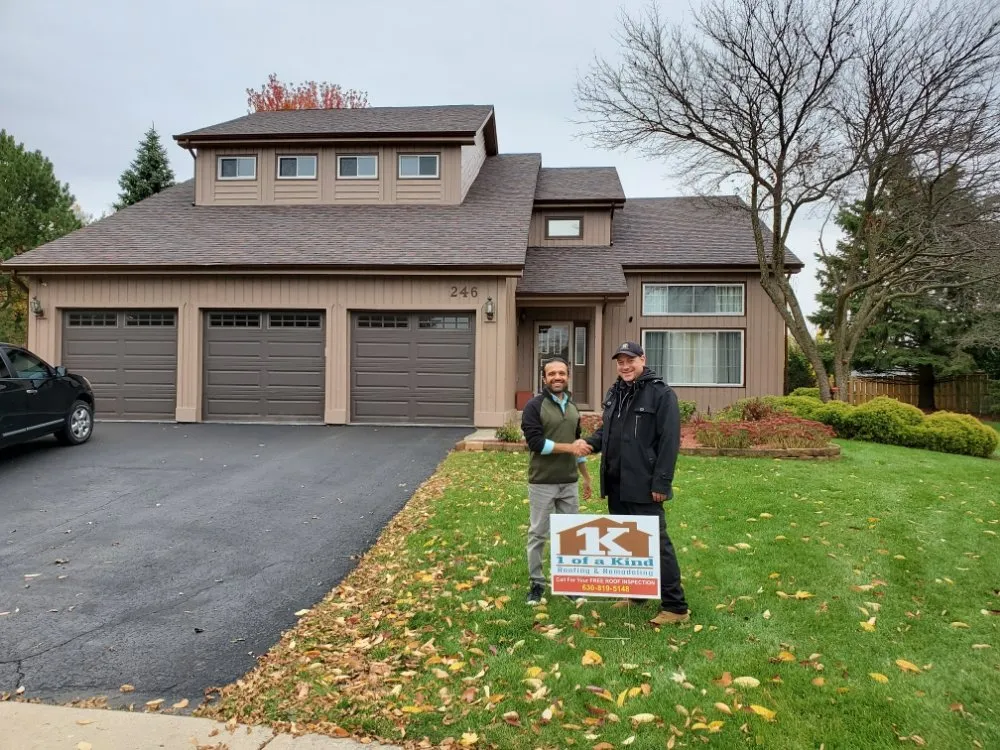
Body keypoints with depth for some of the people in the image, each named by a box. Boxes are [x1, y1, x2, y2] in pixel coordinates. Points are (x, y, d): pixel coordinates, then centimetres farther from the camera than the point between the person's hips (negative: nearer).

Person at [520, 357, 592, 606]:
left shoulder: (572, 407, 13)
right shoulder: (534, 406, -8)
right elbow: (535, 442, -18)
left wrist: (586, 476, 20)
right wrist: (569, 447, -20)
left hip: (569, 483, 5)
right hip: (542, 483, -5)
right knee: (538, 535, 4)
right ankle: (537, 584, 16)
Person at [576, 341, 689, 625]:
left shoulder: (661, 394, -10)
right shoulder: (614, 393, 14)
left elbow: (669, 441, -14)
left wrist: (661, 482, -18)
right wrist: (591, 442, 0)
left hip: (643, 486, -8)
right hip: (616, 483, 8)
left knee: (655, 542, -5)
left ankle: (675, 607, 4)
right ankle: (635, 594, 31)